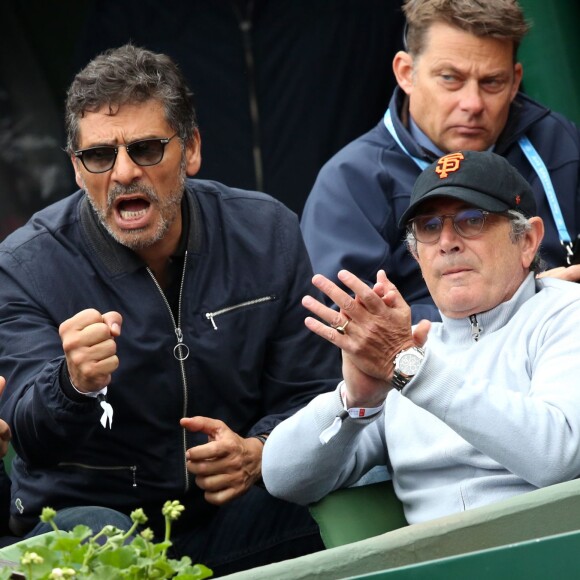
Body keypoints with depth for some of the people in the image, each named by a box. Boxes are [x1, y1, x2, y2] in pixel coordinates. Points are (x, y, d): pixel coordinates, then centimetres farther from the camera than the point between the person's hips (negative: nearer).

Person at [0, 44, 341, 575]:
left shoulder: (267, 233, 0)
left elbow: (309, 391, 6)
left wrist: (258, 453, -17)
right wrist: (75, 386, -45)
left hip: (235, 508, 3)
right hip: (93, 508, -3)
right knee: (96, 533, -37)